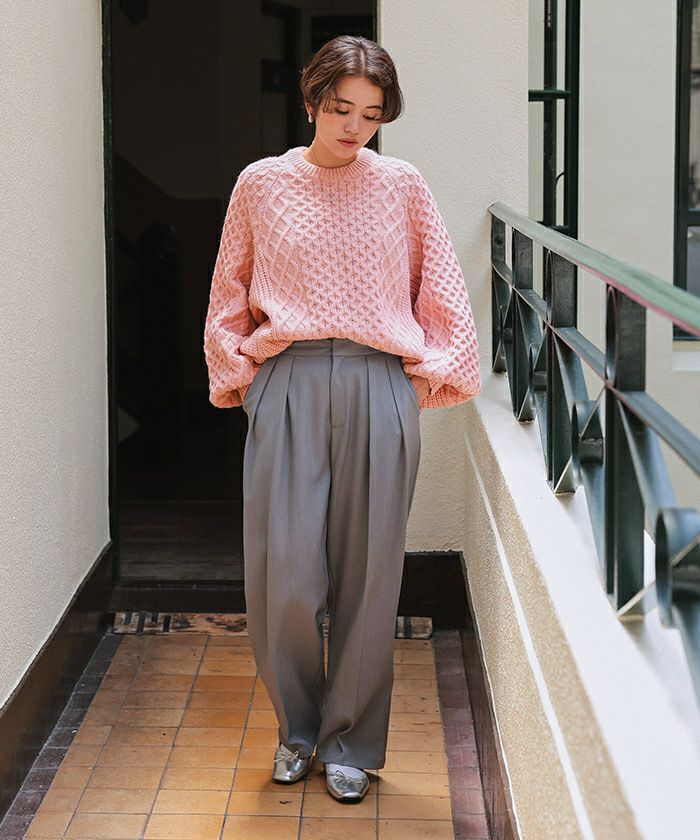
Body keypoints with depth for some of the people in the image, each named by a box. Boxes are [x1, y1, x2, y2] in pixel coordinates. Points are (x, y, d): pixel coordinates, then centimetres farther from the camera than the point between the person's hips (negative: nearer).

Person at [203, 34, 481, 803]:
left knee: (368, 568, 3)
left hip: (379, 392, 0)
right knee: (284, 571, -3)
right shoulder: (261, 184, 7)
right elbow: (230, 293, 14)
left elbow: (443, 293, 12)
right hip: (287, 388, 0)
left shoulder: (402, 187, 7)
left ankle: (350, 740, 19)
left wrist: (434, 371, 5)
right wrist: (237, 373, 7)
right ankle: (297, 724, 22)